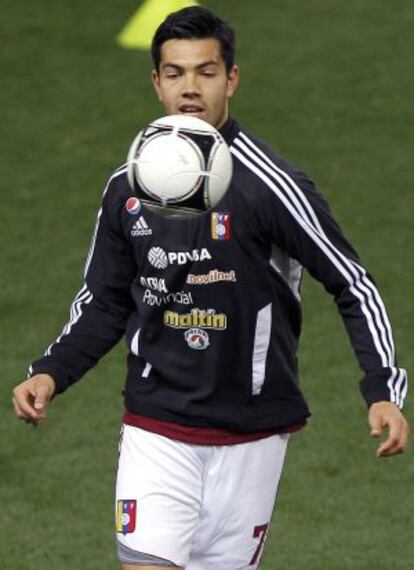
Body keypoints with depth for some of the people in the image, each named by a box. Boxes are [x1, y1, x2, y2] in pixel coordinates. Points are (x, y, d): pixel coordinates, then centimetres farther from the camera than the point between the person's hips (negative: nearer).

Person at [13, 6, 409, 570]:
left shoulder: (270, 185, -12)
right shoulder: (128, 186, 1)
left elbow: (353, 286, -7)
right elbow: (104, 302, 13)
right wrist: (50, 374, -3)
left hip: (250, 435, -2)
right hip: (155, 430, 2)